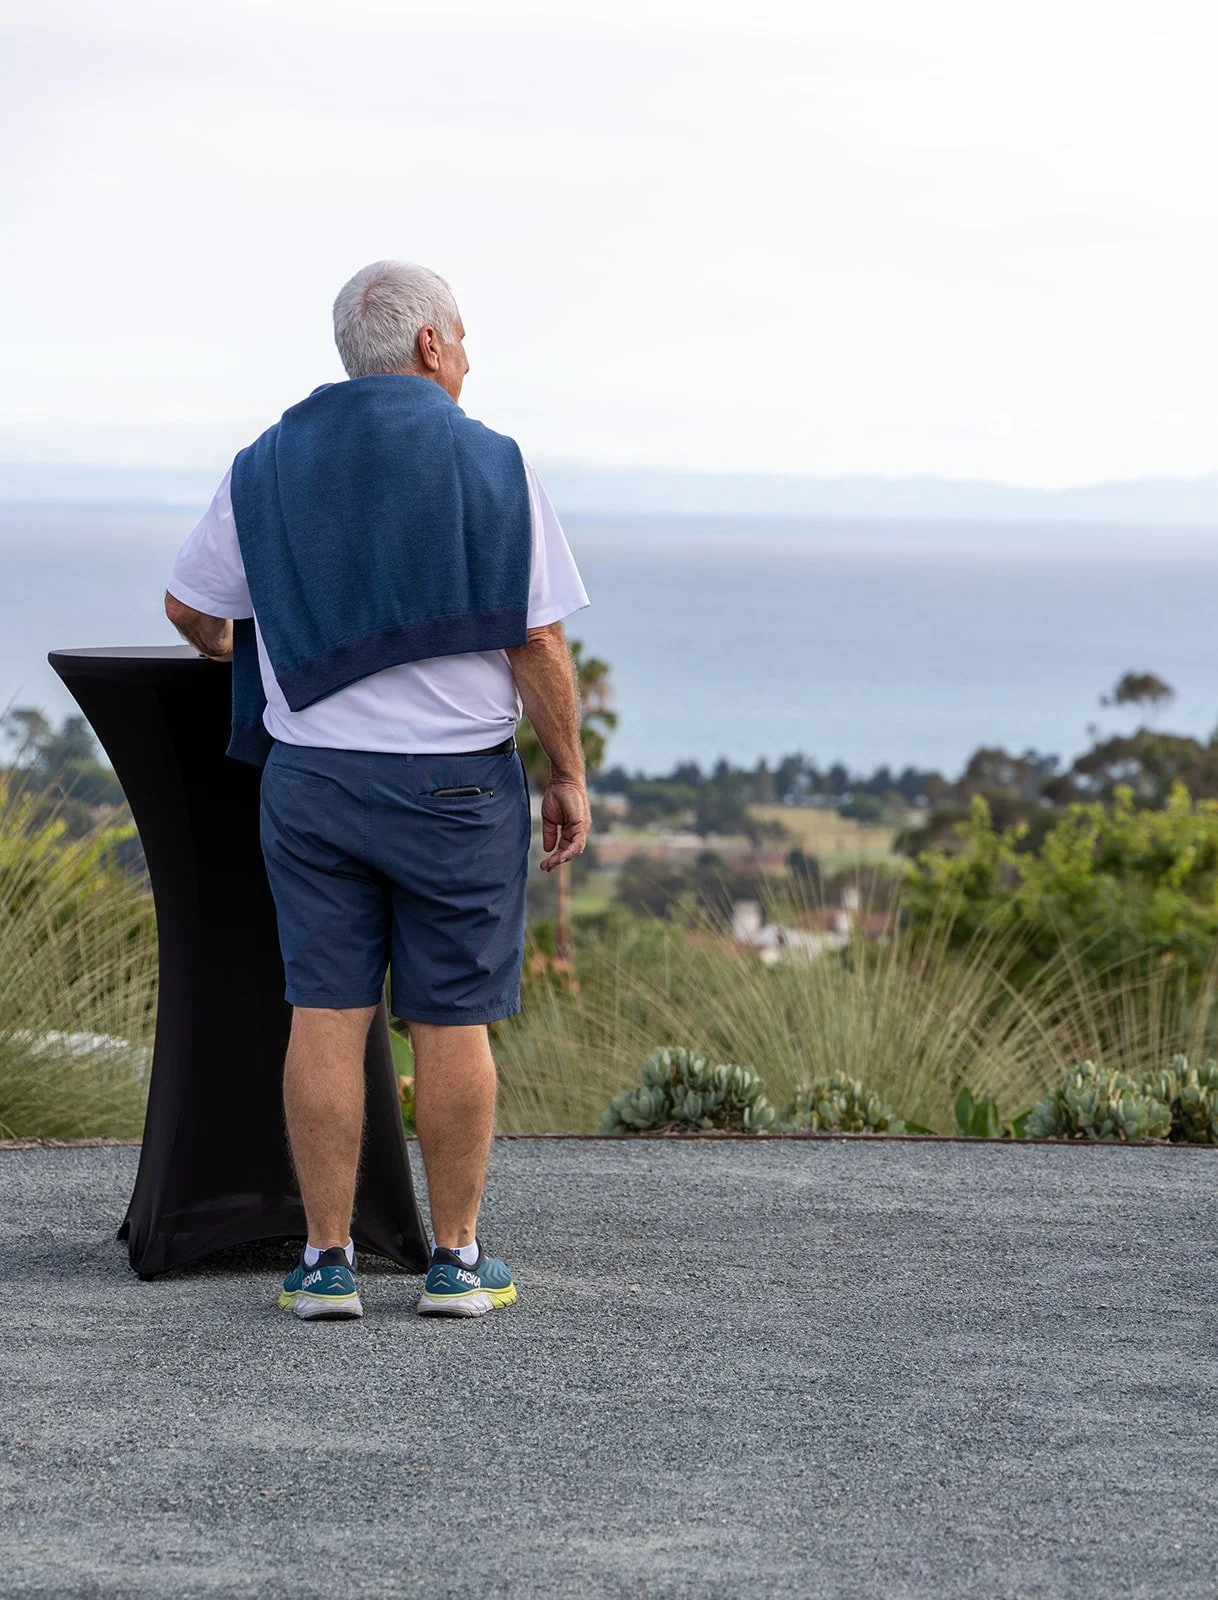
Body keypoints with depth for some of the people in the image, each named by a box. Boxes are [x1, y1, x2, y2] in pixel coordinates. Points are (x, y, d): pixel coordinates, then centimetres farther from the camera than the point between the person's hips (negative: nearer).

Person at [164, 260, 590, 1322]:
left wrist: (233, 651, 37)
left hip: (311, 776, 3)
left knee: (326, 1016, 4)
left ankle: (327, 1260, 6)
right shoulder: (492, 467, -5)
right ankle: (457, 1260, 10)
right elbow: (539, 645, -8)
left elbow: (191, 607, 15)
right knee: (452, 1022, 4)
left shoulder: (268, 467, 5)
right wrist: (569, 776, 2)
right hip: (456, 784, -2)